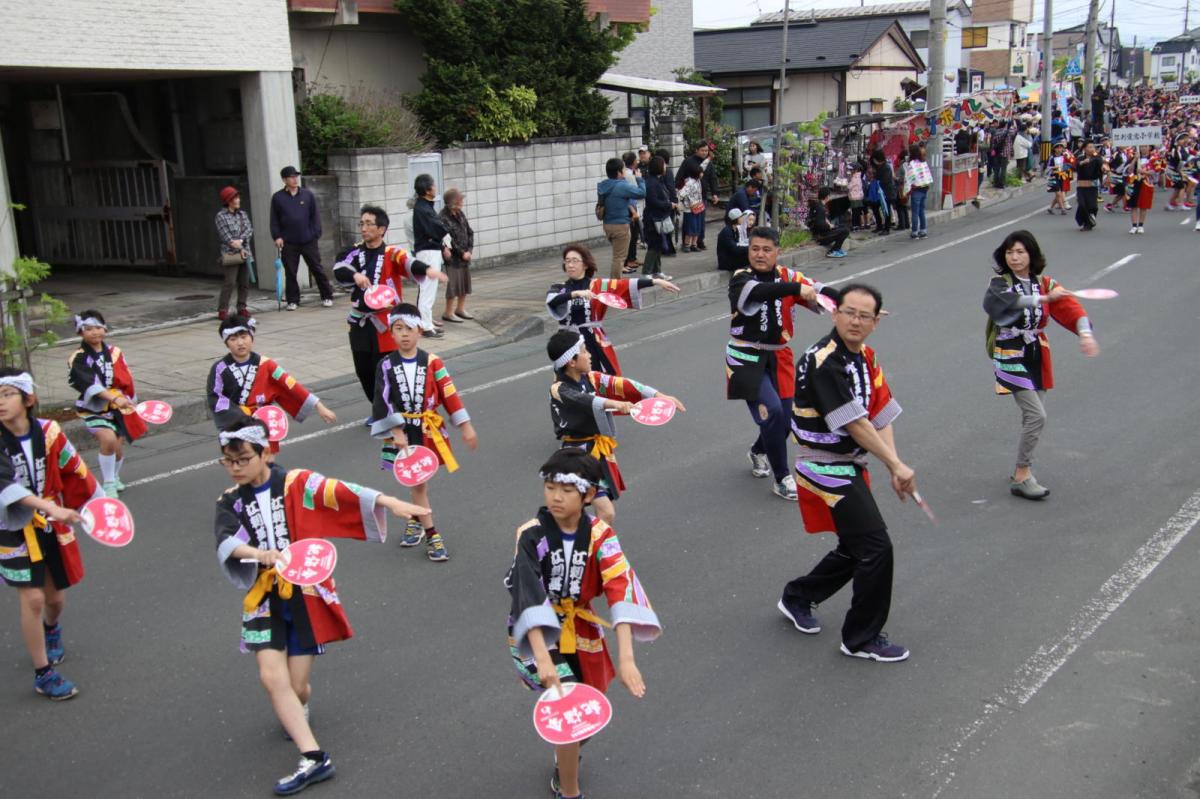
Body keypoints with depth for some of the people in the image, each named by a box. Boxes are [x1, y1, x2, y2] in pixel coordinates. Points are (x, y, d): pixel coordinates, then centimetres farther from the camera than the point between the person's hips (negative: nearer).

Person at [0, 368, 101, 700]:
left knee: (55, 598, 13)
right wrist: (50, 507, -45)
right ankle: (43, 675, 8)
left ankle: (51, 630, 50)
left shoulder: (48, 432, -10)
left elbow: (75, 472, 3)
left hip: (52, 527, 3)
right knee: (32, 599, -8)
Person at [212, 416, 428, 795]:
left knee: (297, 686, 1)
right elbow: (226, 543, -17)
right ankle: (314, 758, -2)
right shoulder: (230, 502, 3)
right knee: (272, 677, -12)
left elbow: (343, 494, -21)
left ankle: (295, 711, 40)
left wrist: (389, 502, -36)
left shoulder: (297, 483, -7)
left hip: (306, 593, -3)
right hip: (265, 598, 3)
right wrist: (257, 553, -38)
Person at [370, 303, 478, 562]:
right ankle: (431, 535, 11)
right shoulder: (386, 365, -4)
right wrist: (397, 432, -14)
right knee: (417, 483, 4)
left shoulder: (432, 362, -4)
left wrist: (466, 427, -3)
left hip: (429, 431, 0)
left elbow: (450, 395, -3)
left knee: (420, 481, 10)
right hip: (402, 432, 0)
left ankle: (416, 519, 35)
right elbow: (383, 402, -6)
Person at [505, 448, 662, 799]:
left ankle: (564, 763, 51)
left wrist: (626, 657, -38)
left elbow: (621, 590, -26)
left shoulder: (599, 535, -15)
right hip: (537, 635, -3)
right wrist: (543, 657, -42)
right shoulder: (531, 535, -20)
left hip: (581, 633, 3)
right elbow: (530, 597, -30)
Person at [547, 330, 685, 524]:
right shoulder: (559, 390, -19)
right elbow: (583, 401, -38)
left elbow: (622, 385, -5)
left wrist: (659, 396, -15)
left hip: (602, 451, 7)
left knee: (604, 511, 19)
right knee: (606, 513, -18)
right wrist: (614, 403, -55)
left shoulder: (591, 378, 1)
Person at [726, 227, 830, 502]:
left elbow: (816, 291, -12)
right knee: (771, 411, -18)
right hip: (747, 359, -4)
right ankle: (781, 479, -3)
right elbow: (759, 291, -34)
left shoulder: (787, 276, 0)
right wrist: (796, 288, -46)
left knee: (786, 418, 7)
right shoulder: (740, 279, -12)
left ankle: (758, 452, 40)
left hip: (778, 357, 4)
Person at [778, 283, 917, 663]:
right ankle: (862, 639, 8)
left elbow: (881, 415, 5)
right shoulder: (823, 362, -23)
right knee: (877, 548, -8)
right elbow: (855, 424, -23)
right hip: (827, 470, -9)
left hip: (849, 467, 9)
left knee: (856, 549, 19)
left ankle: (798, 598, 40)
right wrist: (896, 465, -17)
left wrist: (895, 469, -5)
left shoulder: (865, 358, 7)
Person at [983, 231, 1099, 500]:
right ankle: (1021, 477, -2)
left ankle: (1021, 472, 28)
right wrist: (1044, 298, -38)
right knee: (1036, 416, -13)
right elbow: (1007, 301, -31)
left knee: (1033, 417, 10)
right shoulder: (1000, 283, -7)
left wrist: (1085, 333, -28)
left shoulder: (1045, 284, 4)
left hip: (1037, 358, 5)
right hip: (1010, 358, -5)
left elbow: (1070, 307, -10)